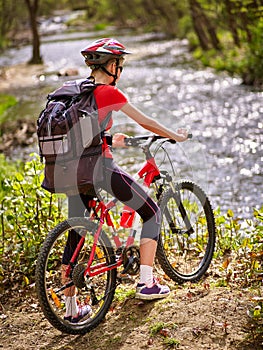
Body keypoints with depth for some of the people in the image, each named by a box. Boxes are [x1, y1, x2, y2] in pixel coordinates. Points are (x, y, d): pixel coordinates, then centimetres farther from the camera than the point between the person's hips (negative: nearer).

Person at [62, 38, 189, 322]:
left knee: (75, 234, 14)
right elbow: (145, 122, 0)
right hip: (100, 165, -7)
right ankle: (146, 283, 7)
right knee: (152, 213, 11)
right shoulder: (109, 93, -6)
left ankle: (71, 309, 17)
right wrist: (176, 136, 14)